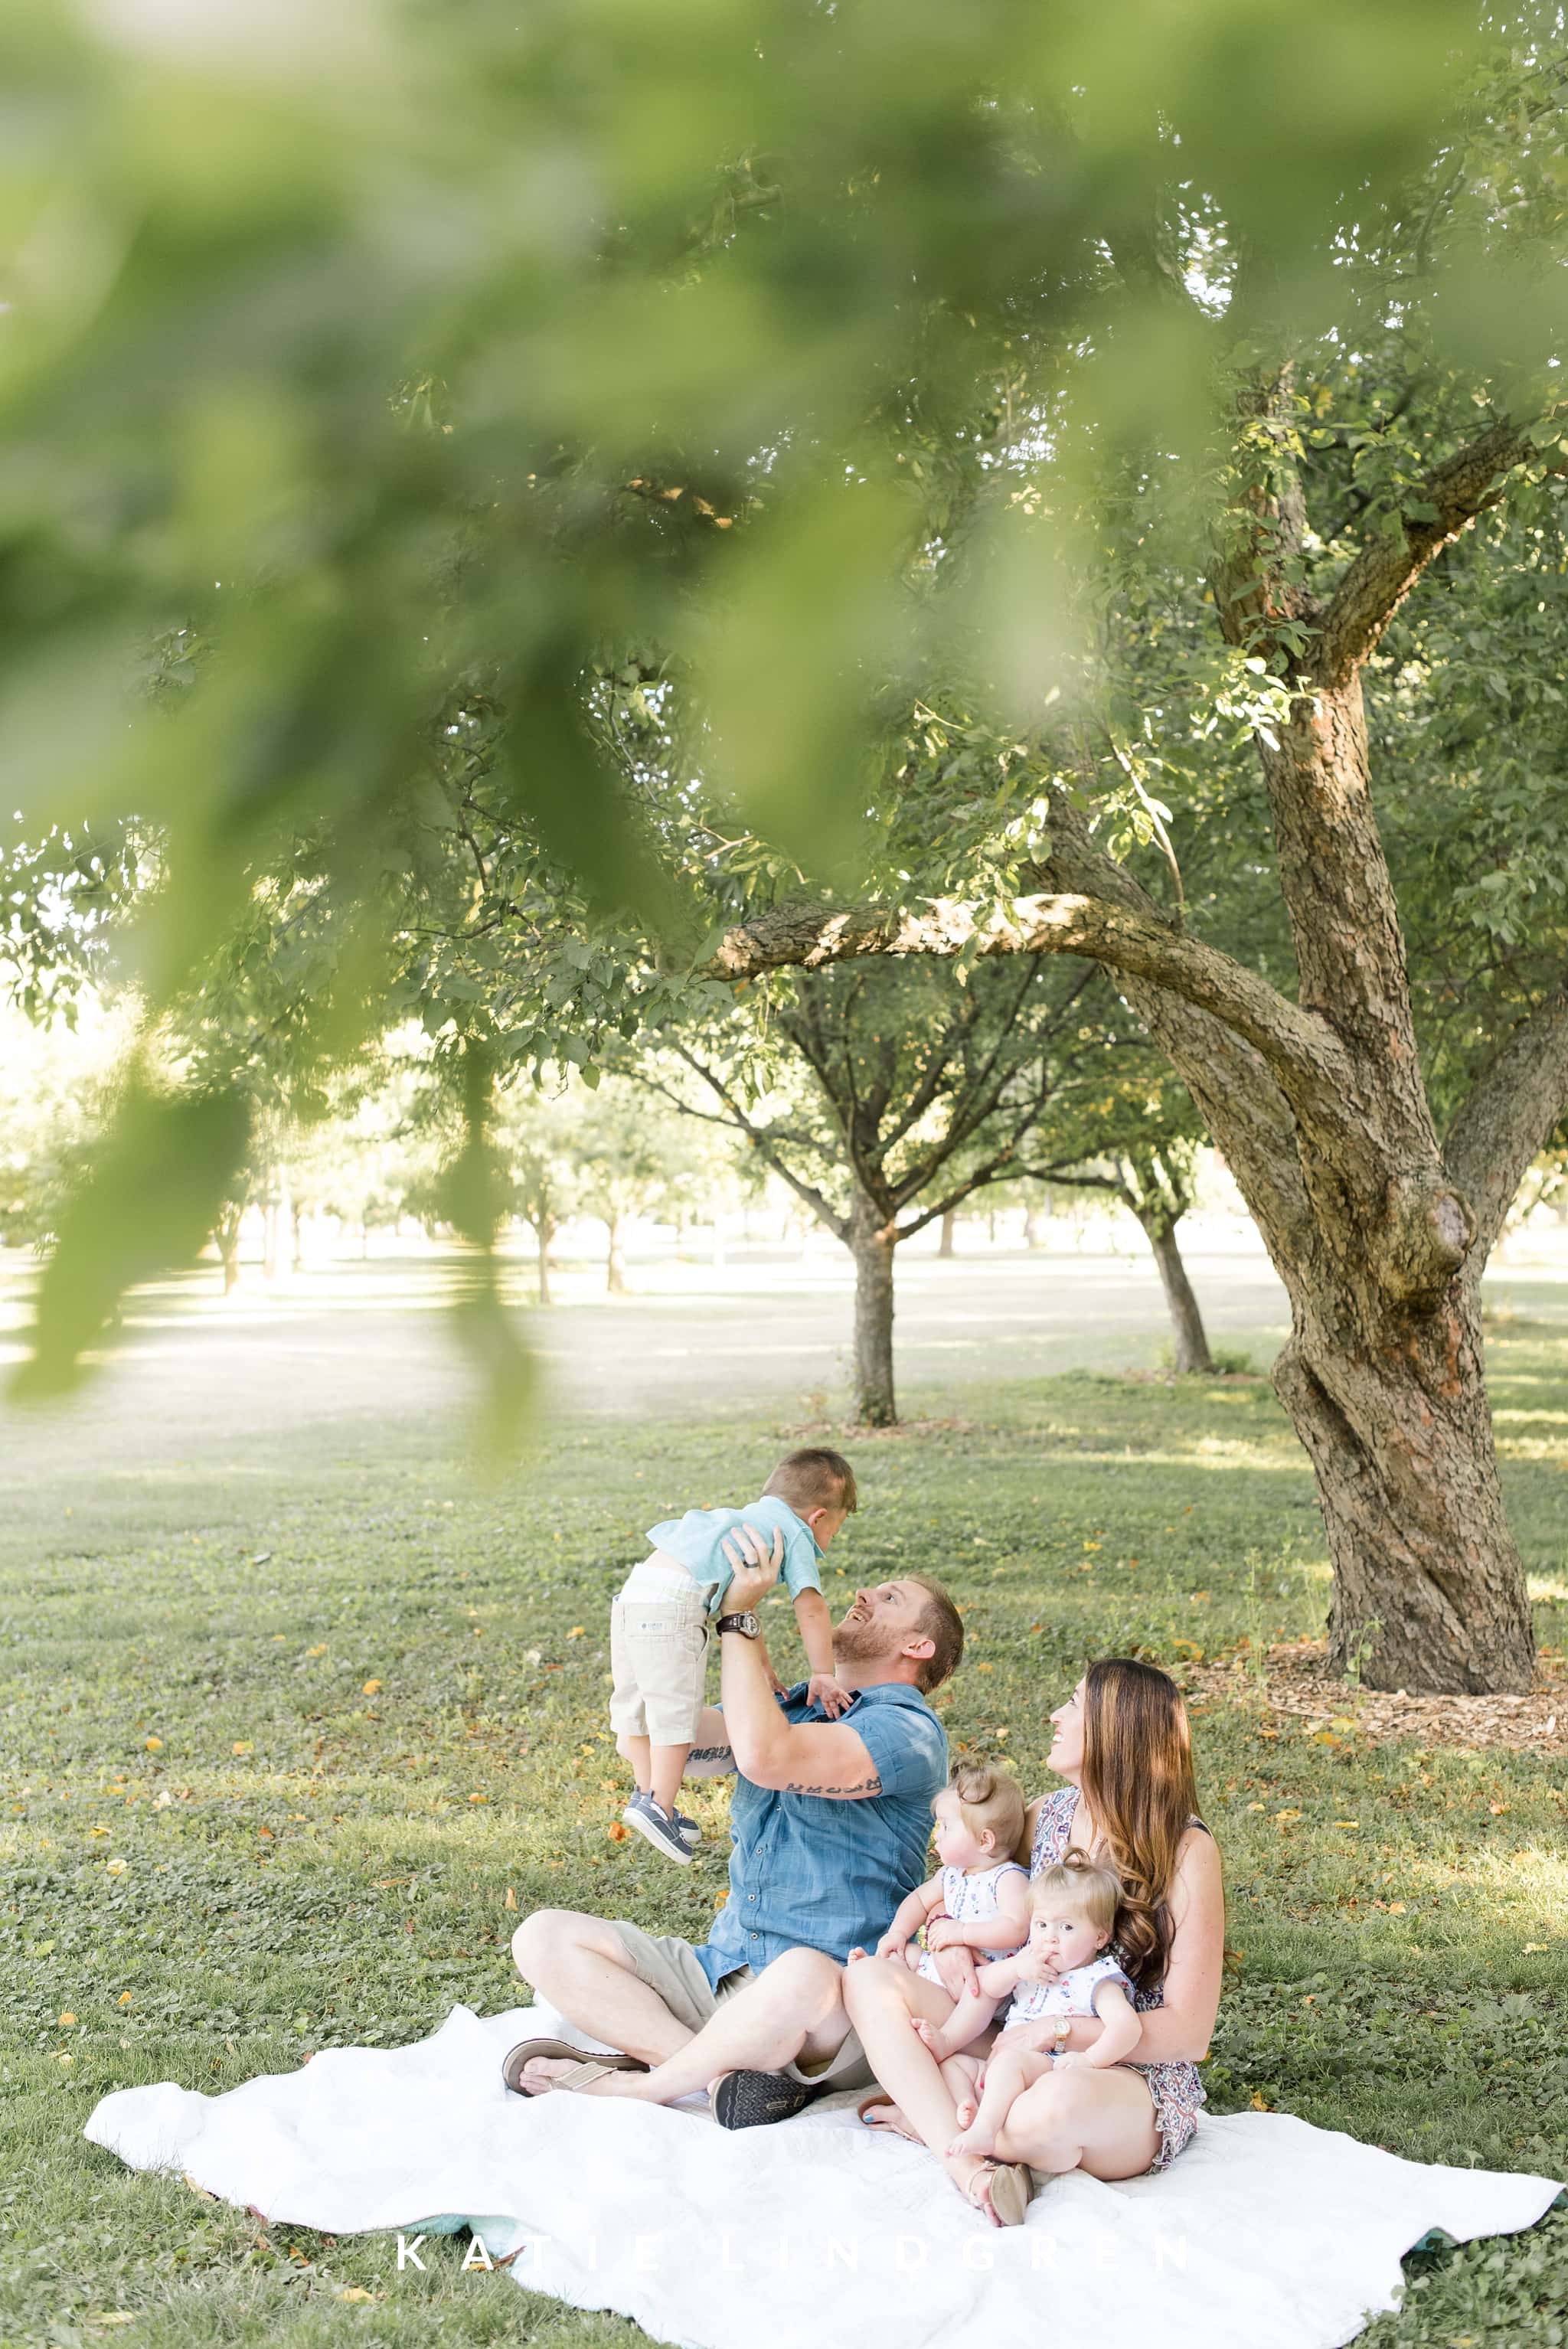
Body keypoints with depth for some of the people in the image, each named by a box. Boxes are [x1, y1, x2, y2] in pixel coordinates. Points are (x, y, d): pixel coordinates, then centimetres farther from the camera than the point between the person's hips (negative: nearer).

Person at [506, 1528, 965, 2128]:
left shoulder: (907, 1730, -7)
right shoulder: (788, 1704, 19)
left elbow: (765, 1757, -24)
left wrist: (740, 1614, -15)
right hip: (722, 1968, 7)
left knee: (804, 1977, -42)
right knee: (543, 1937, -6)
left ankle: (634, 2084, -17)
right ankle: (724, 2072, -24)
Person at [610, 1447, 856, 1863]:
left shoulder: (748, 1520, 32)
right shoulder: (794, 1535, 8)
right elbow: (811, 1610, 0)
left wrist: (762, 1665, 36)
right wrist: (822, 1675, 5)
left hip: (633, 1593, 9)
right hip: (675, 1602, -9)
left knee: (635, 1702, 17)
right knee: (676, 1710, -4)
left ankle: (647, 1794, 29)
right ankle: (658, 1807, -6)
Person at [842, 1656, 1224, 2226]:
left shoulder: (1186, 1851, -12)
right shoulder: (1047, 1815, 6)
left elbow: (1188, 2031, -14)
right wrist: (949, 1938, -5)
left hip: (1135, 2077, -7)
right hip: (1018, 2048, 7)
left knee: (1058, 2103, -43)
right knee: (869, 1977, -11)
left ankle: (928, 2120, -11)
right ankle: (967, 2163, -29)